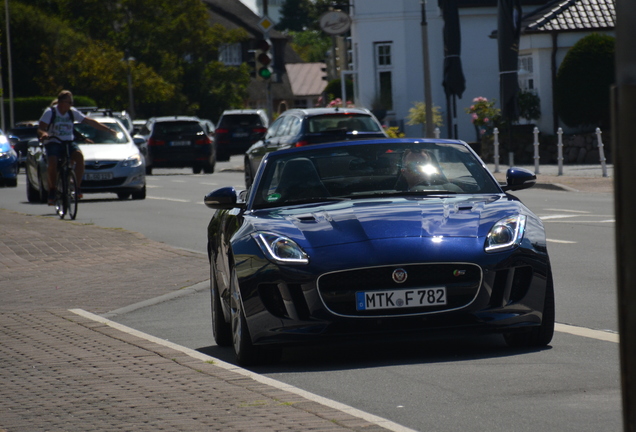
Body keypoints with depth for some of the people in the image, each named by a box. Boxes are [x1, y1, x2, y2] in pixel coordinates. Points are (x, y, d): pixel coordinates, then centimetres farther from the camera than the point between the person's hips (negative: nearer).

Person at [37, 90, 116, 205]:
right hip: (53, 143, -3)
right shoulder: (50, 112, -6)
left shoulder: (72, 112, 4)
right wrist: (43, 134, -36)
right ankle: (52, 191, -14)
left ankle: (77, 187, -22)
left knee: (79, 156, -29)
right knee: (53, 162, -32)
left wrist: (108, 130, 3)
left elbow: (90, 121, 6)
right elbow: (40, 128, -11)